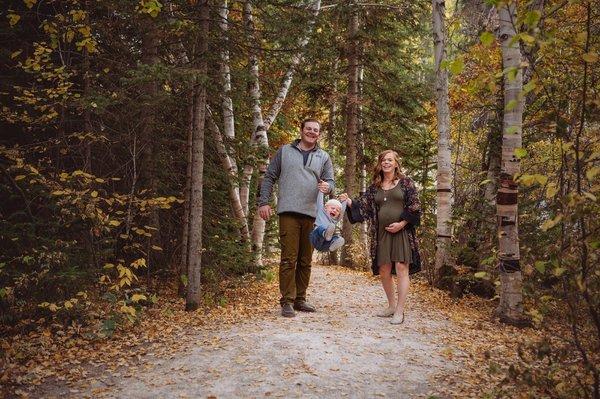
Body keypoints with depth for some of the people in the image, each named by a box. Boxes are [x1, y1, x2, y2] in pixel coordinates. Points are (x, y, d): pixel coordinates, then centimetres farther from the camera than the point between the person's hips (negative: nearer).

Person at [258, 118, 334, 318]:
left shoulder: (324, 157, 14)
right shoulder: (284, 151, 9)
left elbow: (330, 181, 8)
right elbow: (269, 177, 8)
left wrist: (327, 187, -17)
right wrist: (263, 202, -1)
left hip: (312, 214, 3)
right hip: (289, 212, -3)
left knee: (305, 260, 10)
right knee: (289, 258, -7)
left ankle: (300, 299, 20)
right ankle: (287, 301, -1)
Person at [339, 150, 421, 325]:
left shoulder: (405, 183, 3)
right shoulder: (375, 187, 13)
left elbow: (414, 207, -2)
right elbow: (362, 205, 5)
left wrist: (401, 224, -11)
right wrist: (349, 201, -13)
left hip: (402, 232, -4)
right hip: (382, 233, 4)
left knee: (401, 268, -8)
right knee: (384, 270, 6)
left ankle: (399, 311, -3)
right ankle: (391, 306, 24)